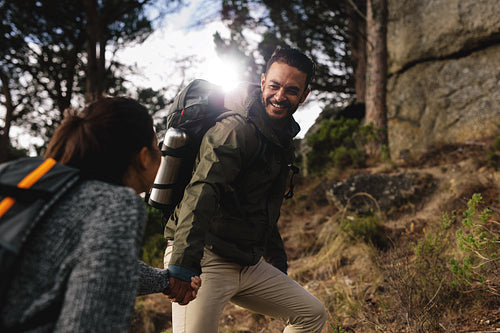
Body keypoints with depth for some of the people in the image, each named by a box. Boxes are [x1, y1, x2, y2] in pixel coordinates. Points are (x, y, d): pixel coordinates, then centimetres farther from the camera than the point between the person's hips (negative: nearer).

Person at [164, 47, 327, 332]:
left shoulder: (282, 140, 14)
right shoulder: (236, 130, -15)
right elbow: (201, 193, -30)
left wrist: (279, 266, 28)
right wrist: (182, 266, -41)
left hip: (247, 263, 9)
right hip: (205, 259, -8)